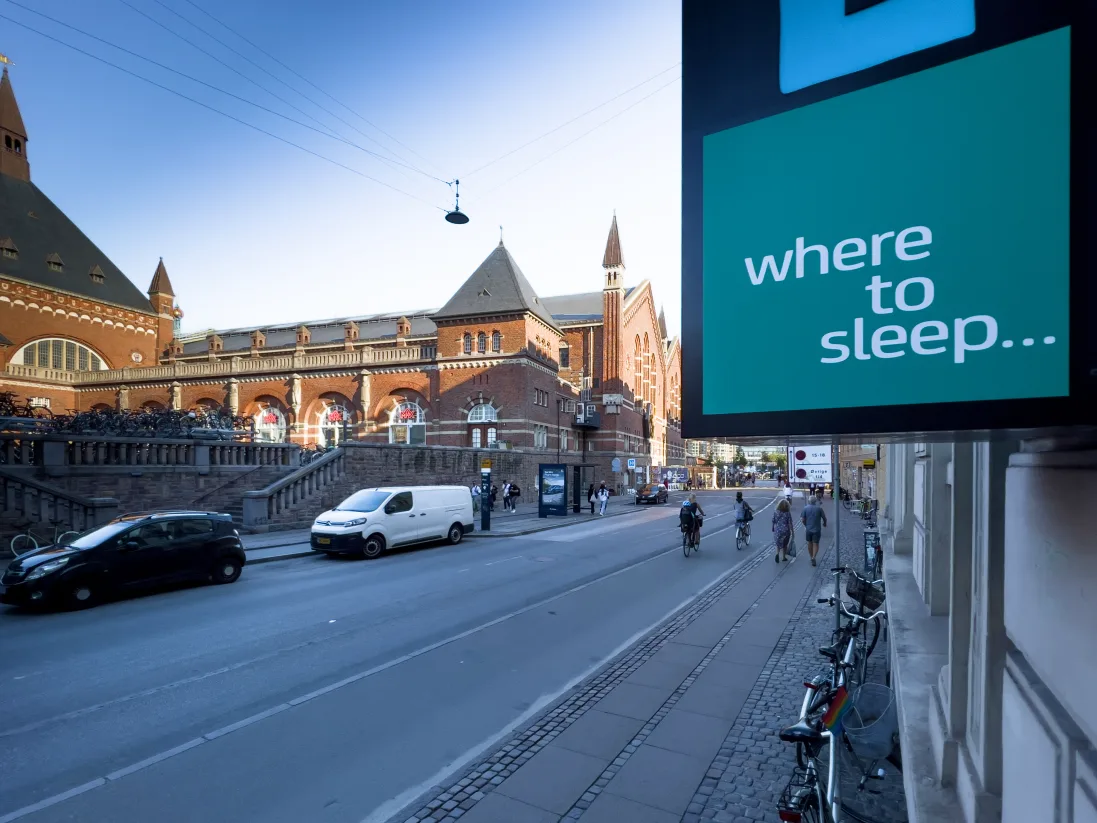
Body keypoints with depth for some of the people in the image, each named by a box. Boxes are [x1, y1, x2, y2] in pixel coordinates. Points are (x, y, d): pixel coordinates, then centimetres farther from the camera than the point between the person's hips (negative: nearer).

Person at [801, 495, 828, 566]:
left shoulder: (805, 508, -5)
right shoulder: (819, 508, -6)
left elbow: (802, 519, -7)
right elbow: (824, 518, -3)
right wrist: (824, 523, 20)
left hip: (808, 529, 1)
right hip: (817, 529, -1)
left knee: (809, 543, 17)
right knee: (816, 544, 5)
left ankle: (811, 557, 26)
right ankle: (813, 557, -13)